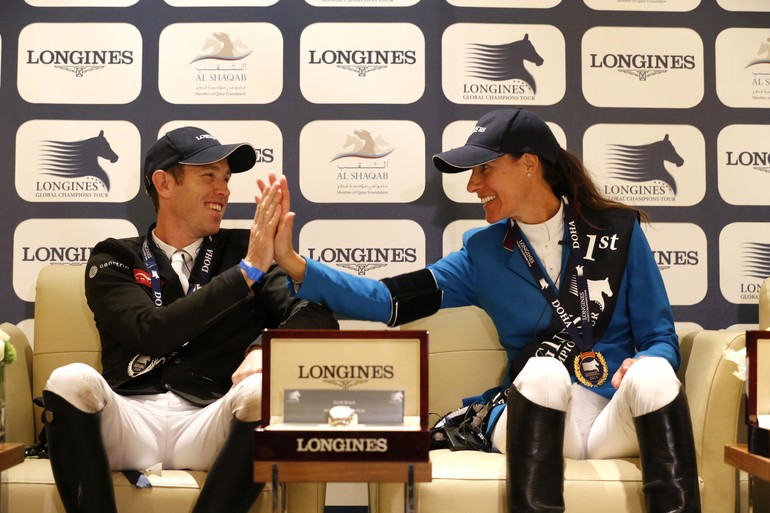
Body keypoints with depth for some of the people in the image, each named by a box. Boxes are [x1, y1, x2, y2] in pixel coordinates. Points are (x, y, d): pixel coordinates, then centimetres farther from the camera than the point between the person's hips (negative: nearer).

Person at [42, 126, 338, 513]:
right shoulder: (113, 259, 12)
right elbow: (153, 333, -7)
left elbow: (318, 317, 3)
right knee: (72, 380, -30)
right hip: (130, 420, 0)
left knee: (263, 389, -31)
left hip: (209, 426, 1)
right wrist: (246, 271, -10)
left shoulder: (243, 249, 15)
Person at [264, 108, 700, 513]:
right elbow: (388, 300, 0)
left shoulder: (620, 230, 6)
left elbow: (661, 340, 7)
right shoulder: (483, 253, 9)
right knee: (544, 369, -33)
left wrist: (642, 362, -17)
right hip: (538, 421, 0)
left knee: (652, 374, -33)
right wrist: (294, 264, -10)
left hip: (621, 417, 0)